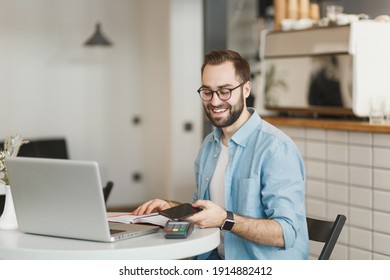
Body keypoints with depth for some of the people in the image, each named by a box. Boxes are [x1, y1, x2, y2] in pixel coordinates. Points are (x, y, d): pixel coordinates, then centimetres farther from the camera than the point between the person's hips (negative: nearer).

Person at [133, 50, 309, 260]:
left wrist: (225, 219, -32)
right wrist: (171, 207, 4)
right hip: (217, 259, 7)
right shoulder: (209, 144, 11)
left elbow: (287, 233, -21)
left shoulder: (276, 148, -16)